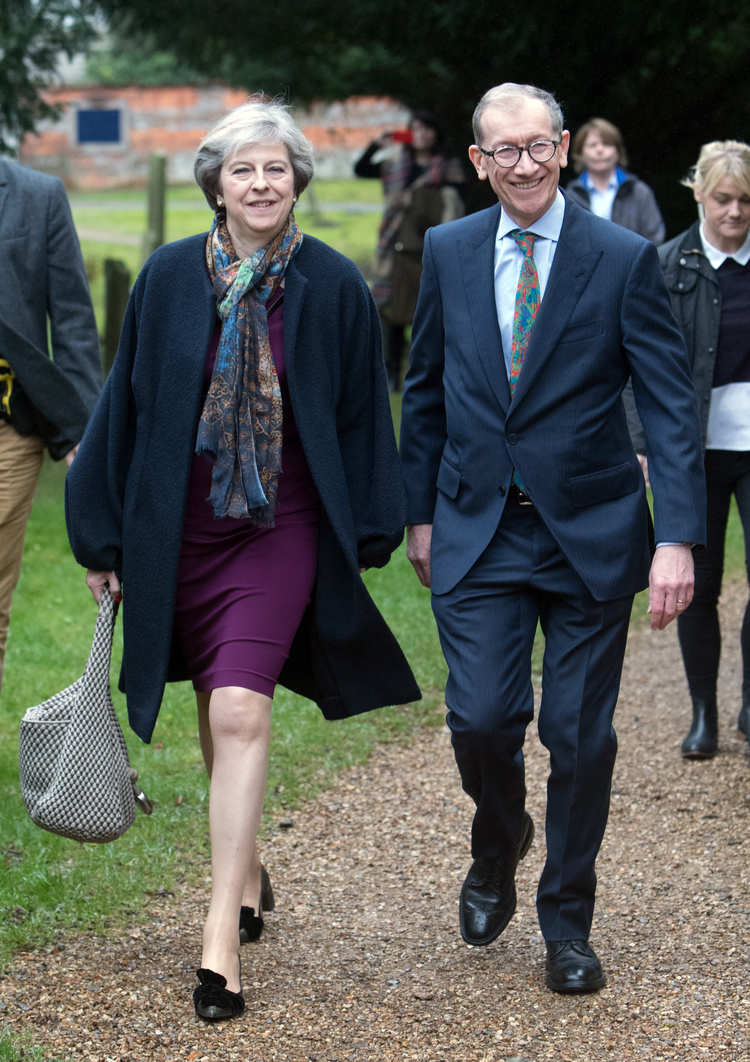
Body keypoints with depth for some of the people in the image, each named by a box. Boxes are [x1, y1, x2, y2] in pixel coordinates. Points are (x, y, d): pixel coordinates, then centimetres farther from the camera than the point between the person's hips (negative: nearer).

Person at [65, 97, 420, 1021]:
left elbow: (361, 417, 3)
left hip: (281, 530, -2)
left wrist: (367, 532, 5)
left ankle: (222, 933, -11)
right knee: (220, 713, 16)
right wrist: (104, 536, 5)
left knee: (240, 714, -14)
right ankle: (247, 871, 38)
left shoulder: (334, 286, -4)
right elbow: (126, 404, 4)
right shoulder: (169, 277, -2)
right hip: (180, 528, 3)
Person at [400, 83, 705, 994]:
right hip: (478, 532, 2)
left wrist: (677, 538, -18)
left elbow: (671, 407, -9)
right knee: (481, 719, -7)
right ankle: (497, 852, 26)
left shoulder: (624, 260, -6)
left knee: (580, 735, 3)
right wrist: (420, 513, 11)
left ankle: (566, 921, 22)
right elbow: (425, 391, 13)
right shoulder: (448, 252, 3)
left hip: (590, 533, -1)